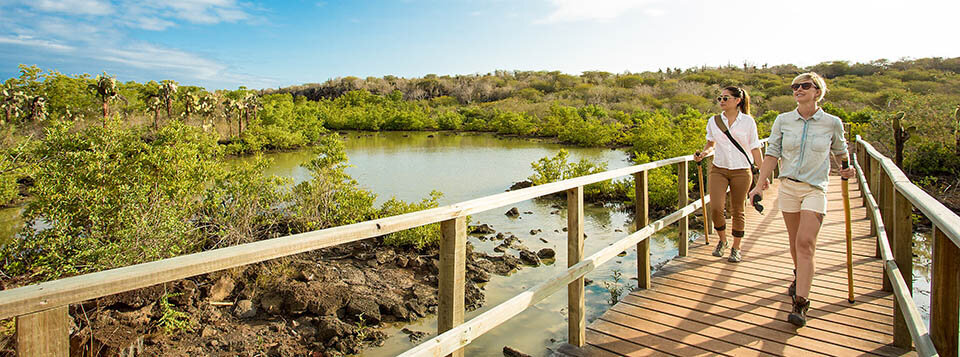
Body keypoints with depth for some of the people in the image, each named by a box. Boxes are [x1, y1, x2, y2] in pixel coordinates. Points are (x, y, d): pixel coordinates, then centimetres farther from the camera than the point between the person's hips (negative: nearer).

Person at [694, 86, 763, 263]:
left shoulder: (748, 121, -1)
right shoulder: (714, 121, 4)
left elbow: (755, 148, 3)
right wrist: (703, 153, -4)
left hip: (741, 171, -1)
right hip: (719, 169, 2)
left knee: (737, 211, 6)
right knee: (715, 208, -10)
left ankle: (736, 248, 21)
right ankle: (722, 241, 17)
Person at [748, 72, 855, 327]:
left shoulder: (832, 123, -1)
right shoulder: (783, 121, 2)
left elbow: (840, 151, 17)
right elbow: (772, 154, 2)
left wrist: (848, 168, 1)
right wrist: (760, 184, -5)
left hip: (815, 189, -2)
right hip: (788, 187, 3)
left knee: (805, 243, -14)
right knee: (795, 242, 13)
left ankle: (800, 304, -12)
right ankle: (800, 276, 43)